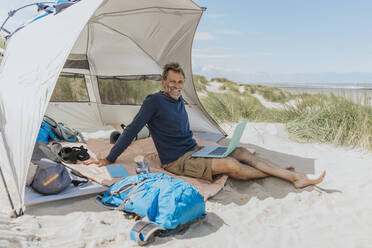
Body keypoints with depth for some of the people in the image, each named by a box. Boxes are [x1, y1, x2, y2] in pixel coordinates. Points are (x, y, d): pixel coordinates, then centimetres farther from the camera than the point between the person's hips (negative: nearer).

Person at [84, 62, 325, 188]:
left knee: (242, 152, -5)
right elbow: (133, 129, -13)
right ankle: (278, 173, -3)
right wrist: (109, 159, -12)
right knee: (230, 165, -22)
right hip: (177, 161, -8)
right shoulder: (154, 101, -13)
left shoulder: (179, 100, 11)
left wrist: (197, 147, 15)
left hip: (194, 150, 8)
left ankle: (297, 177, -3)